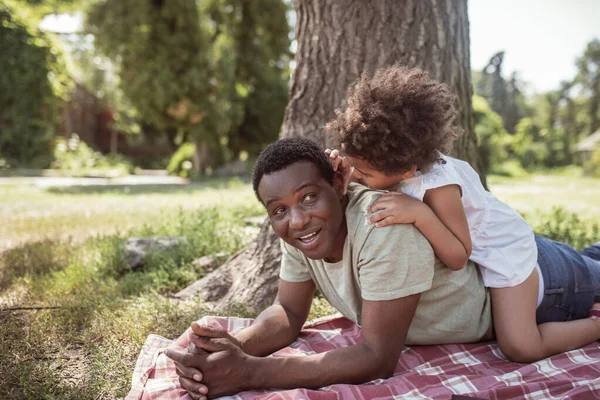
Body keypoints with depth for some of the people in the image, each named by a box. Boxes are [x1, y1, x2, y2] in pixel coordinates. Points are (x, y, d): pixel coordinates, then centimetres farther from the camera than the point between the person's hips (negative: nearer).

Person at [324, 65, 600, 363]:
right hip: (473, 247, 8)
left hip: (503, 250, -8)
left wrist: (419, 213, -46)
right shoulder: (396, 162, -20)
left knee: (521, 348, -17)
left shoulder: (438, 188, -39)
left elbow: (458, 258, -34)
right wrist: (343, 174, -30)